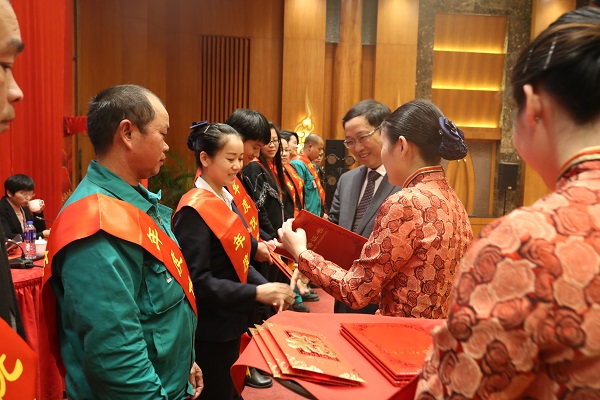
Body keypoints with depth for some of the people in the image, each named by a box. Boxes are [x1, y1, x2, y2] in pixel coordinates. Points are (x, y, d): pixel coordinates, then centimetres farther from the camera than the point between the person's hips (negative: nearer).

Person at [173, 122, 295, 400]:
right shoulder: (194, 210, -20)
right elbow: (196, 280, -24)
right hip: (210, 330, -8)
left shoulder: (226, 199, 7)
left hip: (231, 321, 9)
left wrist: (265, 286, -5)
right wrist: (256, 293, -26)